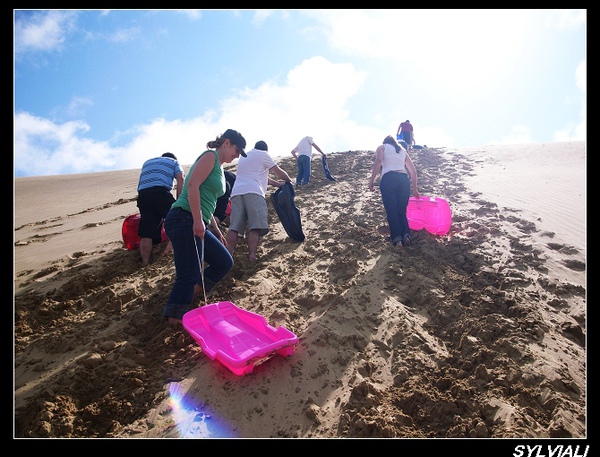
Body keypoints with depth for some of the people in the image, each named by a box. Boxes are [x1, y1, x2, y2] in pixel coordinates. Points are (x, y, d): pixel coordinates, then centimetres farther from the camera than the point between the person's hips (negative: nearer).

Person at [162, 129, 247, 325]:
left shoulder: (219, 167, 24)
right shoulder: (211, 156, -4)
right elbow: (192, 185, -18)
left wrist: (216, 230, 25)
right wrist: (198, 220, -23)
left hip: (197, 226, 10)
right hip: (185, 220, -10)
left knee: (224, 262, 14)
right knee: (189, 276, -9)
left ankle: (187, 296, 17)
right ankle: (175, 322, -1)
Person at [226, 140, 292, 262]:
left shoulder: (244, 157, 38)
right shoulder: (263, 154, 15)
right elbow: (279, 172, 17)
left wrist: (279, 184, 47)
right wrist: (288, 180, 37)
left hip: (236, 192, 6)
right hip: (253, 192, -6)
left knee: (234, 226, -3)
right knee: (255, 226, -13)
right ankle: (252, 256, -26)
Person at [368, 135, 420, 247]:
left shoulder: (382, 147, 19)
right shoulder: (403, 150, 30)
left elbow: (378, 161, -4)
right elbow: (413, 171, 26)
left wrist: (371, 180, -6)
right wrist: (414, 189, 33)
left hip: (388, 178, -3)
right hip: (404, 179, 4)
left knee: (391, 211, -3)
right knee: (402, 211, 9)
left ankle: (396, 238, -17)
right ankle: (406, 235, -13)